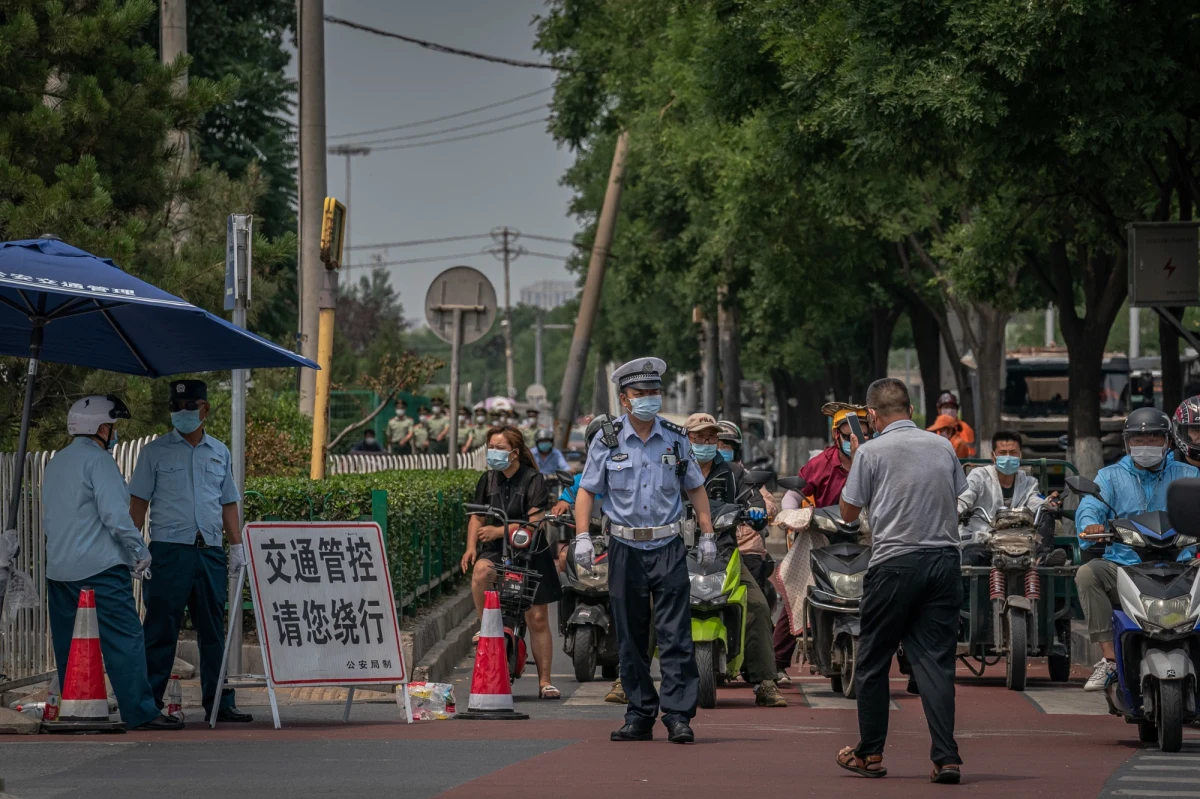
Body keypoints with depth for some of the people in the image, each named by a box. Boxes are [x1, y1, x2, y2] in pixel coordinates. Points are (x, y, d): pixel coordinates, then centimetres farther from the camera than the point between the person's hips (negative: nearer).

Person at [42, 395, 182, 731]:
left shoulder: (55, 464, 18)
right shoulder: (98, 460, -9)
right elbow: (115, 514, -16)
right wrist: (141, 553, -8)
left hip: (58, 568, 9)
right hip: (99, 567, -9)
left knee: (67, 645, 9)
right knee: (125, 640, -9)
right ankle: (140, 712, -13)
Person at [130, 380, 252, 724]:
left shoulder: (219, 452, 16)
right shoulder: (155, 451, 6)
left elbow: (229, 503, 20)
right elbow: (139, 501, 4)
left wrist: (237, 545, 10)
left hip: (210, 551, 4)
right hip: (169, 550, -4)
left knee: (213, 630, 6)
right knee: (161, 629, -5)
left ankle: (219, 702, 10)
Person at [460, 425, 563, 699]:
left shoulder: (533, 480, -7)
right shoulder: (488, 480, 7)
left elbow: (534, 521, -16)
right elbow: (478, 517, 13)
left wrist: (501, 530, -27)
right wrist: (471, 546, -4)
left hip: (530, 554, -2)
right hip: (495, 552, 2)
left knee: (538, 619, 0)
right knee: (480, 571, -35)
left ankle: (544, 681, 8)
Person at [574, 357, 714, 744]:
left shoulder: (676, 438, 6)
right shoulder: (607, 441, 2)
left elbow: (695, 488, 14)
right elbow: (587, 490, 6)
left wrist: (707, 535, 8)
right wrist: (583, 536, -6)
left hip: (668, 548, 0)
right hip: (626, 550, 0)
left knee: (675, 636, -7)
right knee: (631, 640, 5)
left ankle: (679, 716, -9)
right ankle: (639, 716, 12)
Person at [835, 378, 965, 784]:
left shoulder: (871, 452, -3)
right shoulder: (943, 447, 9)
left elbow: (848, 512, 5)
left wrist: (852, 459, 15)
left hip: (895, 564, -4)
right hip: (944, 560, 4)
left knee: (872, 661, 10)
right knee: (936, 661, 2)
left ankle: (870, 754, 17)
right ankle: (946, 758, -8)